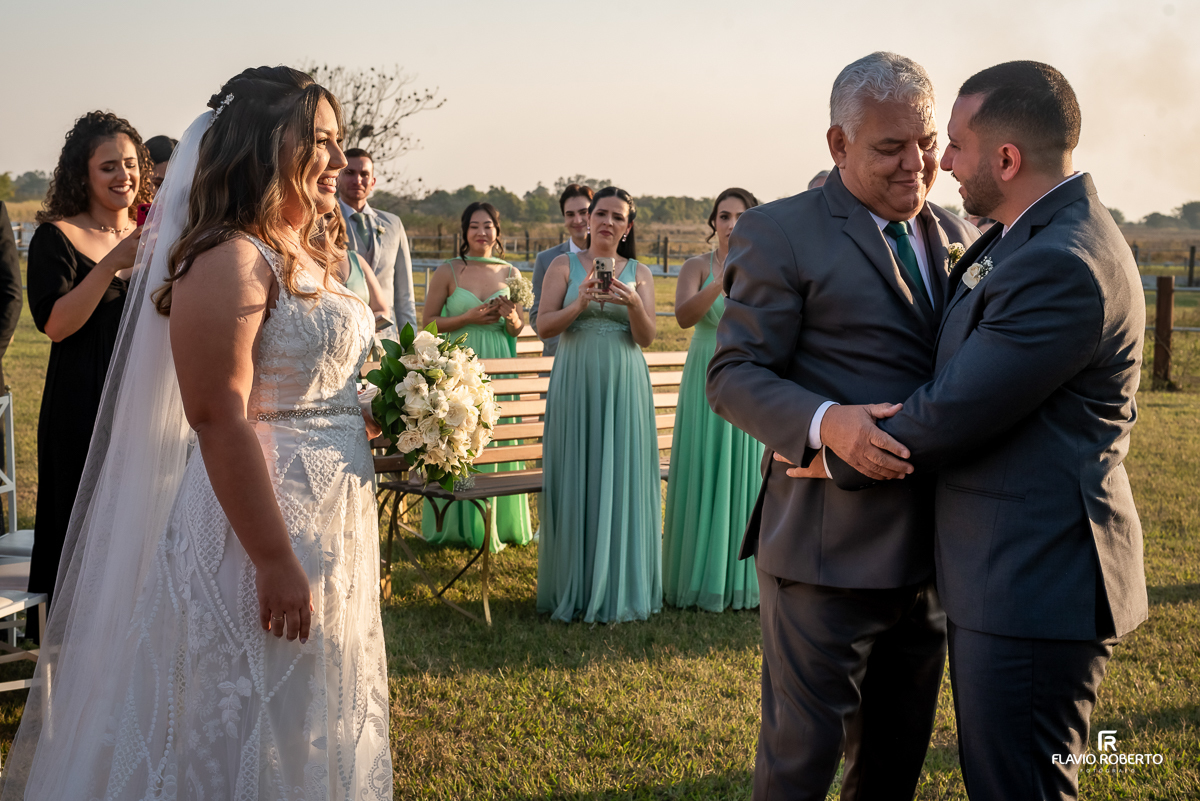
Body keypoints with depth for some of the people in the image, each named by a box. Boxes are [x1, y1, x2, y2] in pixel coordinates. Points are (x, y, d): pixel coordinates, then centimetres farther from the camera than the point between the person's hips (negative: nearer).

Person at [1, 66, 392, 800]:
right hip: (261, 526, -9)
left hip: (331, 531, 9)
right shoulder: (229, 259, -17)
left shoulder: (309, 258, 12)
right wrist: (277, 564, -25)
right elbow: (221, 418, -23)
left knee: (310, 734, 19)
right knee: (246, 738, 3)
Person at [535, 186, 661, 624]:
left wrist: (633, 304, -17)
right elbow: (544, 325, -2)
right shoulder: (564, 265, 5)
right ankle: (574, 587, 10)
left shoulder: (639, 273, 9)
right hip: (575, 383, -1)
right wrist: (581, 303, -18)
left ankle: (620, 587, 11)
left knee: (622, 481, 2)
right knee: (576, 481, 1)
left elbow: (647, 337, 2)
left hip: (624, 386, 1)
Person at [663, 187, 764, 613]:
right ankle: (702, 578, 10)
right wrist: (722, 282, -32)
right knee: (706, 476, 1)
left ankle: (744, 578, 14)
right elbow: (684, 316, -18)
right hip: (707, 382, -1)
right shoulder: (697, 266, 0)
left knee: (748, 476, 4)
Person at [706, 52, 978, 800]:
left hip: (929, 555, 6)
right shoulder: (781, 233, -8)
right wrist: (825, 423, -31)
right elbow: (734, 375, -13)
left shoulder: (957, 235, 11)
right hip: (830, 552, -6)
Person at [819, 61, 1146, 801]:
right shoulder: (1040, 234, 10)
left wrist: (837, 458, -7)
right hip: (1020, 573, 10)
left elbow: (952, 415, -21)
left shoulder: (1061, 267, -24)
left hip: (1036, 585, -10)